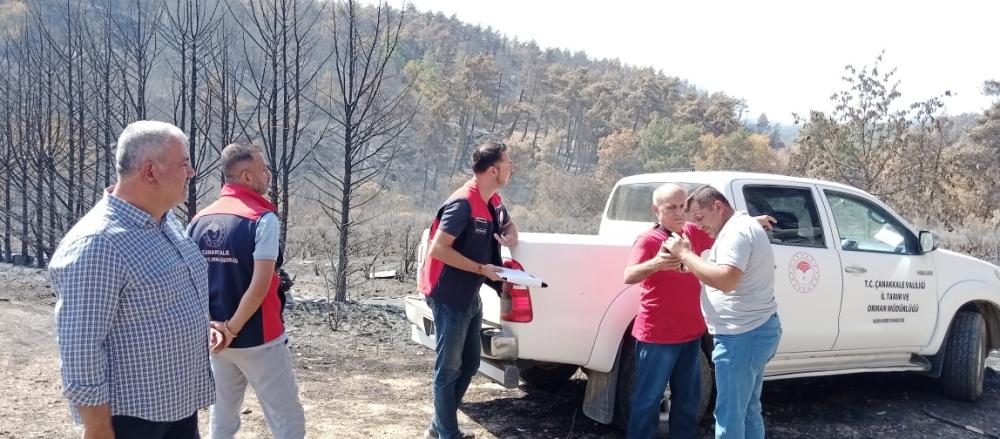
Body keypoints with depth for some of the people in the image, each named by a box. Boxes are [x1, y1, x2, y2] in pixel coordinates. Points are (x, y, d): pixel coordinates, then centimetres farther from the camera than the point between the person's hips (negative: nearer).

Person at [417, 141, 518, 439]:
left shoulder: (493, 202, 6)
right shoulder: (463, 203, -21)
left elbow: (508, 225, 26)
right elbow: (438, 249, -25)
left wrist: (510, 237, 2)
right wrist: (482, 268, -23)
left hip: (471, 297, 9)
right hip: (449, 298, -9)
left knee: (469, 364, 16)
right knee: (449, 369, 1)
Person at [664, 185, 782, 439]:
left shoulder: (736, 231, -17)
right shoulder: (743, 227, 18)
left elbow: (726, 280, -30)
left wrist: (684, 254, -22)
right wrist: (687, 257, 6)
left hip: (742, 336, -11)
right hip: (756, 331, 11)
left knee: (729, 415, -3)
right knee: (748, 411, 17)